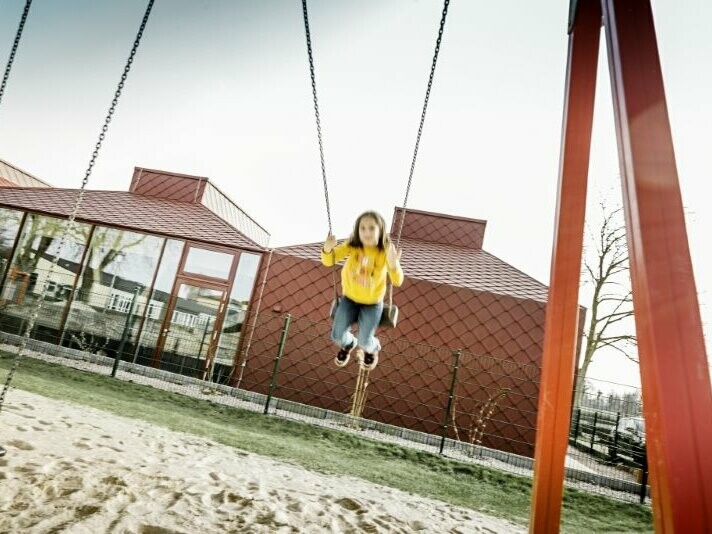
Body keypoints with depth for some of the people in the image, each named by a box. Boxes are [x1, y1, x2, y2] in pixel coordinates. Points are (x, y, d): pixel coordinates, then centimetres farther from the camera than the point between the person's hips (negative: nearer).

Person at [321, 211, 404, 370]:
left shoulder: (386, 250, -24)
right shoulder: (352, 245, -18)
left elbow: (397, 281, -31)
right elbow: (328, 261, -19)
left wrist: (394, 264, -52)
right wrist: (328, 248, -42)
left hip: (373, 303, -2)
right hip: (350, 298, 2)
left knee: (364, 342, -6)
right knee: (337, 336, -3)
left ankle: (372, 348, 35)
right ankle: (348, 344, 37)